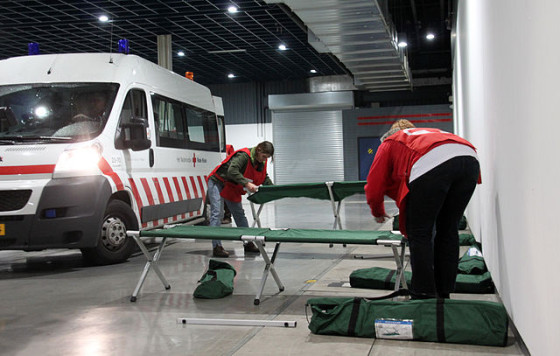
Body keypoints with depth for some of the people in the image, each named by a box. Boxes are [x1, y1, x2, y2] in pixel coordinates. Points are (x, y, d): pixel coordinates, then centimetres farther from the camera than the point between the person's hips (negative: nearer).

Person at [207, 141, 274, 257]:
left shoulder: (261, 162, -1)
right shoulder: (243, 155, -28)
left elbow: (264, 177, 12)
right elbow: (232, 171, -39)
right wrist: (246, 183, -45)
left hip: (232, 188, 9)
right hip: (217, 182, -9)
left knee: (240, 214, 10)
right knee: (217, 214, -14)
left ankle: (248, 244, 17)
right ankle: (216, 247, -16)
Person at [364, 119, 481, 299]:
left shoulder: (389, 142, 30)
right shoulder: (431, 132, 44)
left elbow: (373, 188, 24)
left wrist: (378, 213, 43)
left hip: (432, 163, -6)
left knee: (419, 233, 6)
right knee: (448, 230, 17)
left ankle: (424, 296, 5)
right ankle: (444, 294, 23)